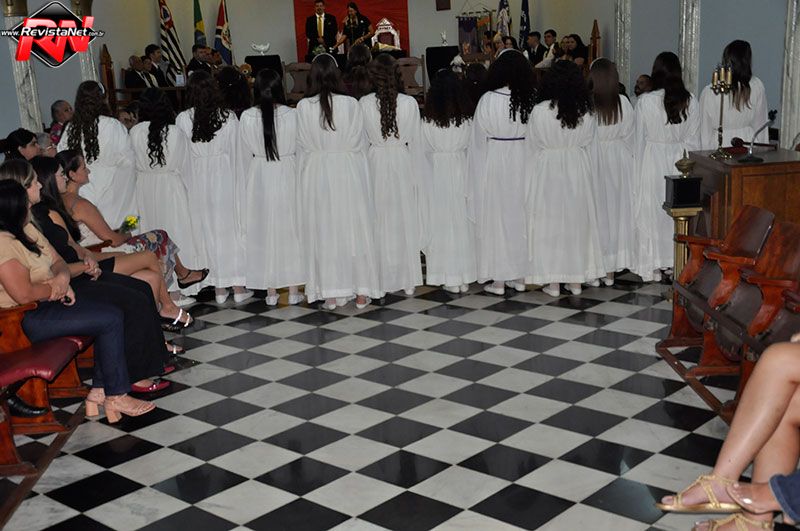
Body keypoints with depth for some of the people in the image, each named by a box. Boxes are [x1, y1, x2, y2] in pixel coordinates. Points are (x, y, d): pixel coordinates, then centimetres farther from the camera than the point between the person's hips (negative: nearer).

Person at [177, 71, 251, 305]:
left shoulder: (183, 119, -8)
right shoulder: (229, 117, -9)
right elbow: (237, 152, -3)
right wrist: (239, 181, 7)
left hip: (198, 179, 1)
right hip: (226, 178, -1)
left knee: (208, 229, 10)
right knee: (232, 227, 8)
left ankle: (219, 288, 15)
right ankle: (238, 287, 11)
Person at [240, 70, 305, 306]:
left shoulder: (247, 117, -8)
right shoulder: (292, 115, -11)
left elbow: (246, 153, 1)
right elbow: (300, 149, -2)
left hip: (258, 178, 0)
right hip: (287, 174, 0)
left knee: (264, 231, 9)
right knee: (289, 228, 10)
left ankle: (271, 291, 14)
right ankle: (293, 290, 14)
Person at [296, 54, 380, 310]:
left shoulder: (303, 106, -9)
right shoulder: (351, 104, -11)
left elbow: (302, 144, -2)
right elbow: (358, 143, -5)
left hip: (316, 174, 1)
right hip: (347, 173, -1)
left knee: (323, 232, 9)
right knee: (354, 230, 8)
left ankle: (330, 293, 14)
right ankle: (361, 293, 14)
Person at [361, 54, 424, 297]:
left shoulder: (364, 104, -10)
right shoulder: (410, 103, -9)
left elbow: (361, 141, -2)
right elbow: (415, 142, -1)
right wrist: (414, 170, 12)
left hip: (375, 165, 0)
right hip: (402, 164, 1)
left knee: (380, 224, 9)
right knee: (405, 222, 11)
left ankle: (382, 281, 15)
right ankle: (408, 280, 18)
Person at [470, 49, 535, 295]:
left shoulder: (488, 100, -15)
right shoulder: (530, 100, -7)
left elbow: (480, 139, -7)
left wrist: (479, 171, 5)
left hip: (494, 161, -3)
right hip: (523, 162, 3)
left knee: (496, 217, 6)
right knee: (520, 215, 13)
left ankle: (498, 279, 11)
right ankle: (521, 276, 20)